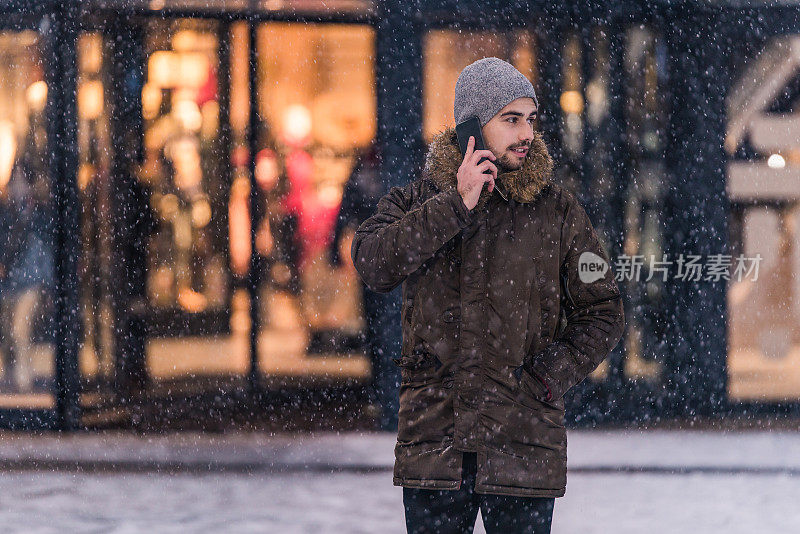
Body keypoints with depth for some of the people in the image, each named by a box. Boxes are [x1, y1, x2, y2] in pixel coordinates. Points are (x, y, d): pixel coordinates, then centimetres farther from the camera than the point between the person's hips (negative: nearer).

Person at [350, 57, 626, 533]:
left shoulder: (557, 210, 5)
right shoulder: (415, 202, 7)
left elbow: (603, 313, 7)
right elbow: (373, 262, -13)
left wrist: (548, 377, -7)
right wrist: (456, 205, -17)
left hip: (524, 445, 0)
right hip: (434, 444, 0)